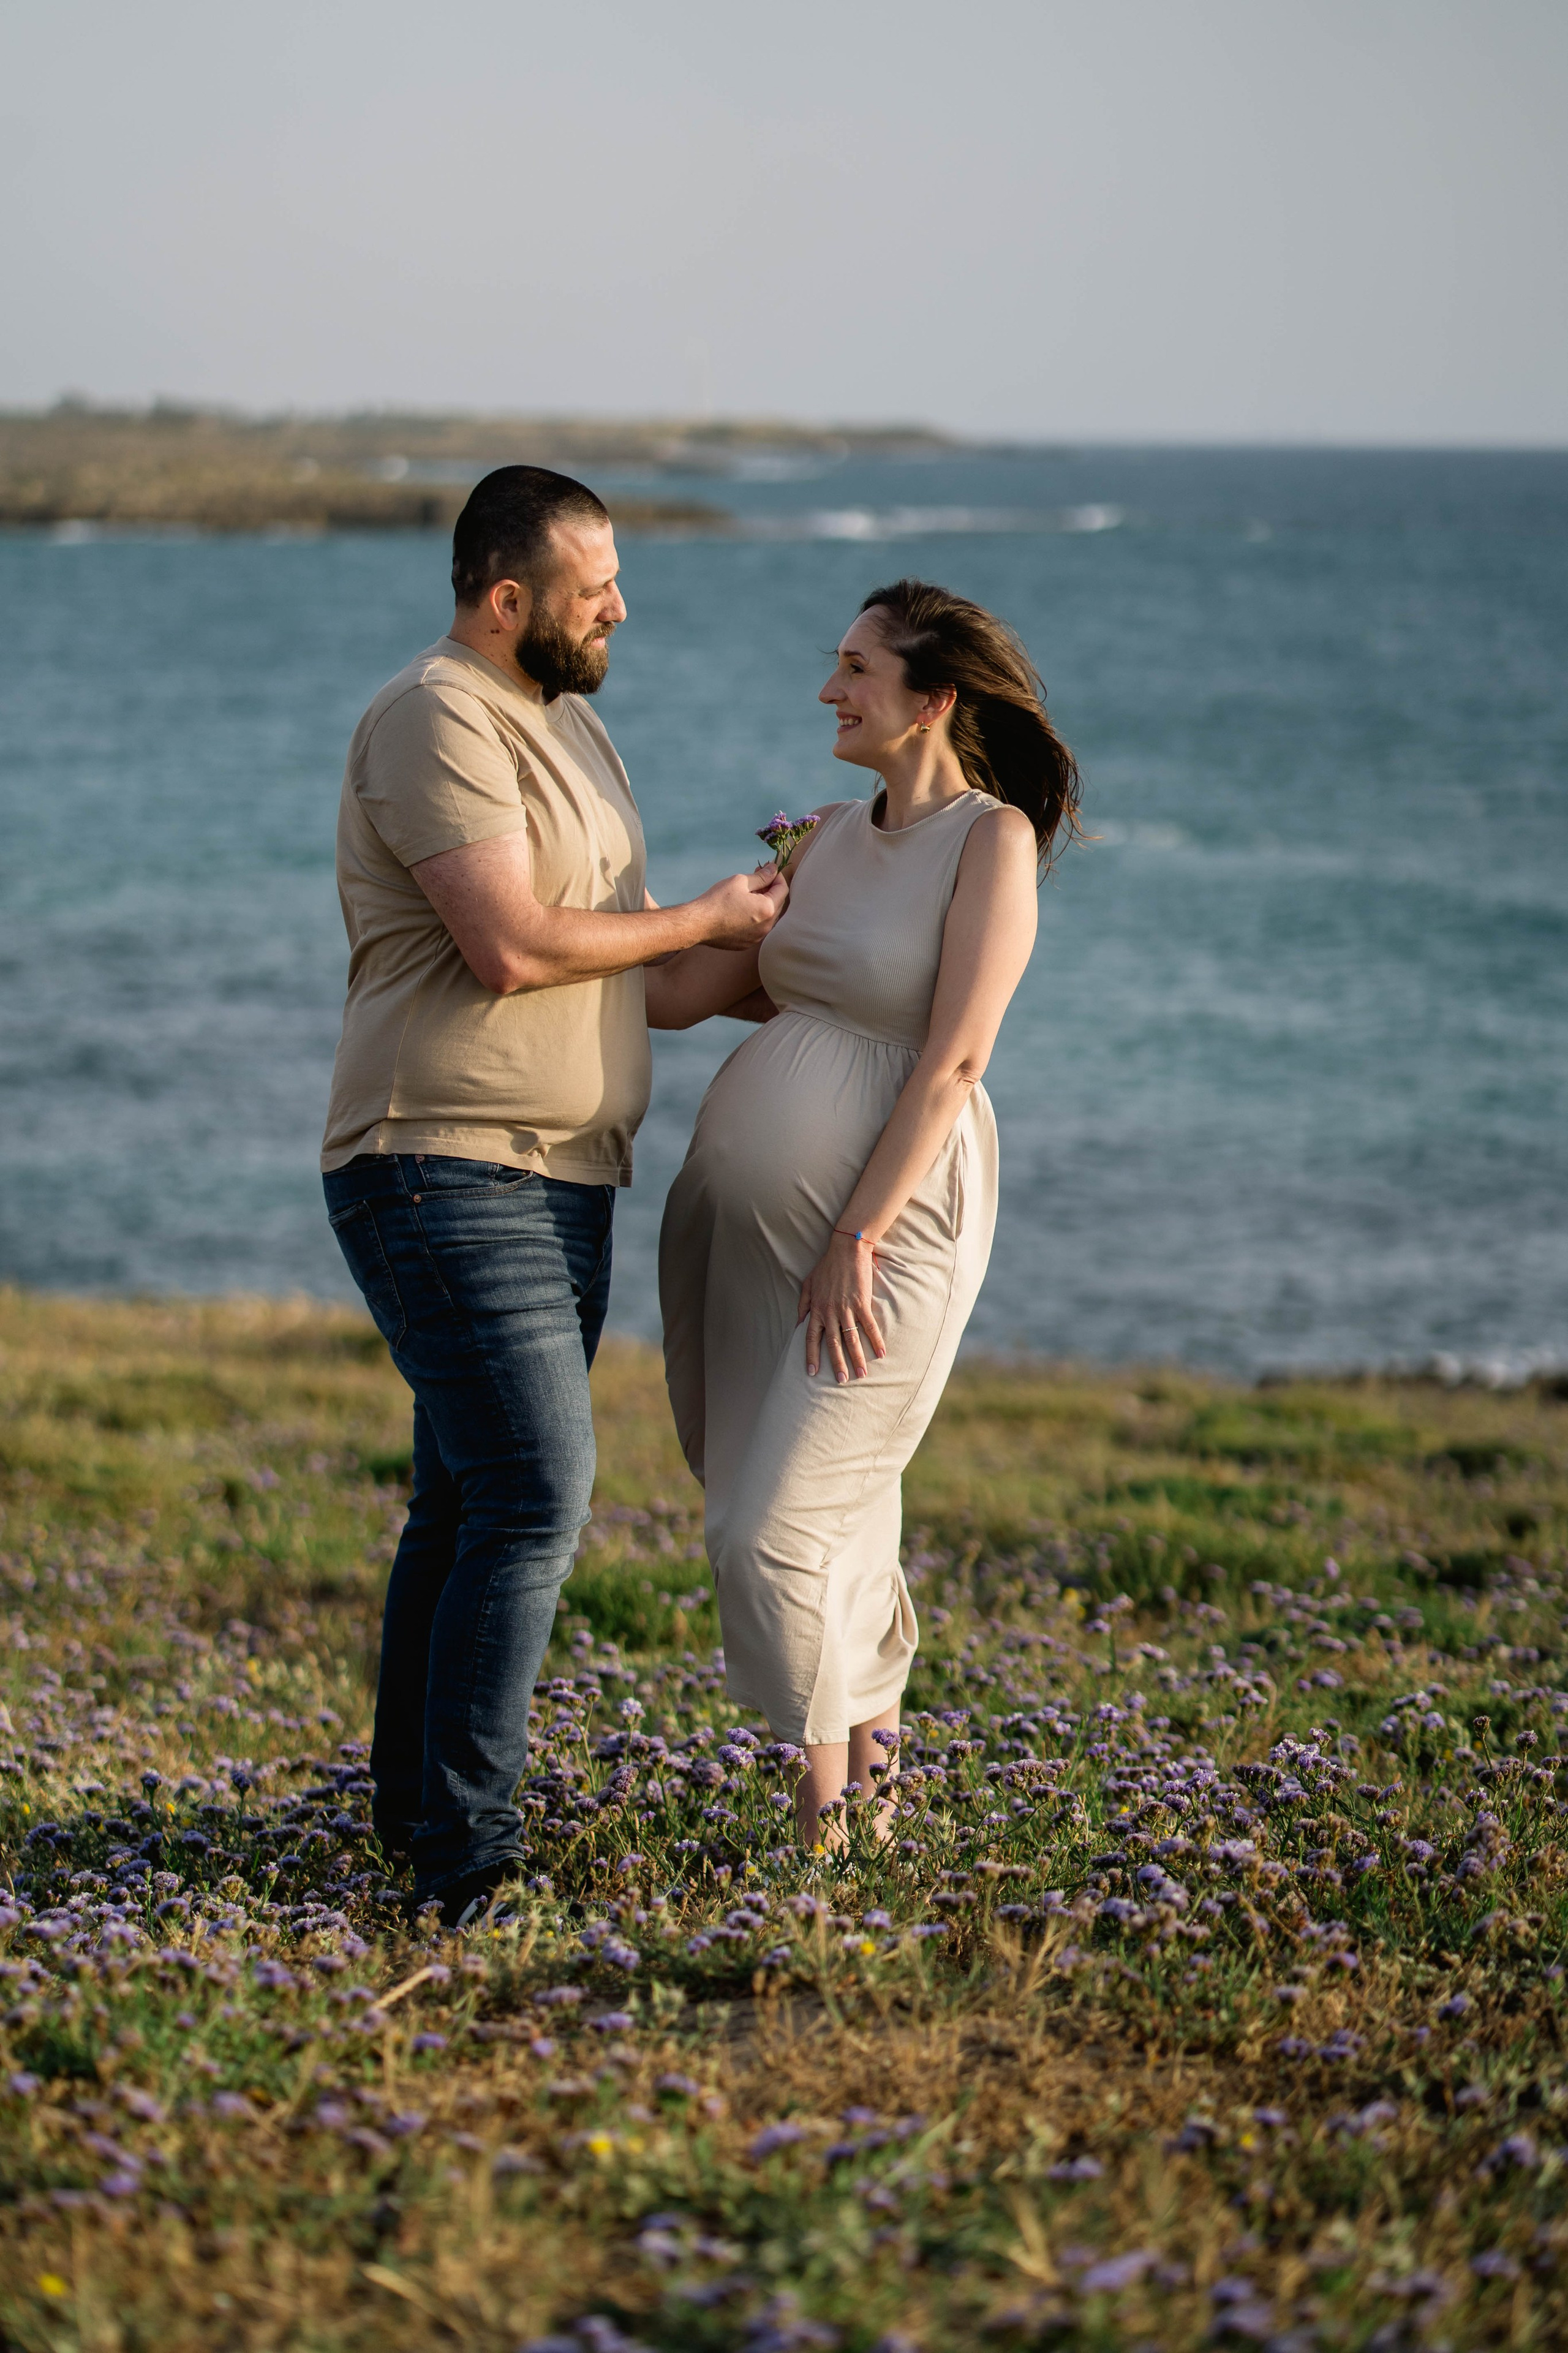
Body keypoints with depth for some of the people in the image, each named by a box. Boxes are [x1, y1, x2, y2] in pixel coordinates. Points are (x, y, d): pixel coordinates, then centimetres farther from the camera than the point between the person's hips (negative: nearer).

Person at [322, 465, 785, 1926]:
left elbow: (617, 979, 23)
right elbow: (515, 947, -20)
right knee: (534, 1504, -16)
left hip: (558, 1185, 9)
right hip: (446, 1175, -9)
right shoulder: (435, 720, -12)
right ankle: (463, 1859, -11)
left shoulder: (565, 724, 20)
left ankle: (418, 1823, 20)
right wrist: (706, 919, -8)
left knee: (469, 1509, 12)